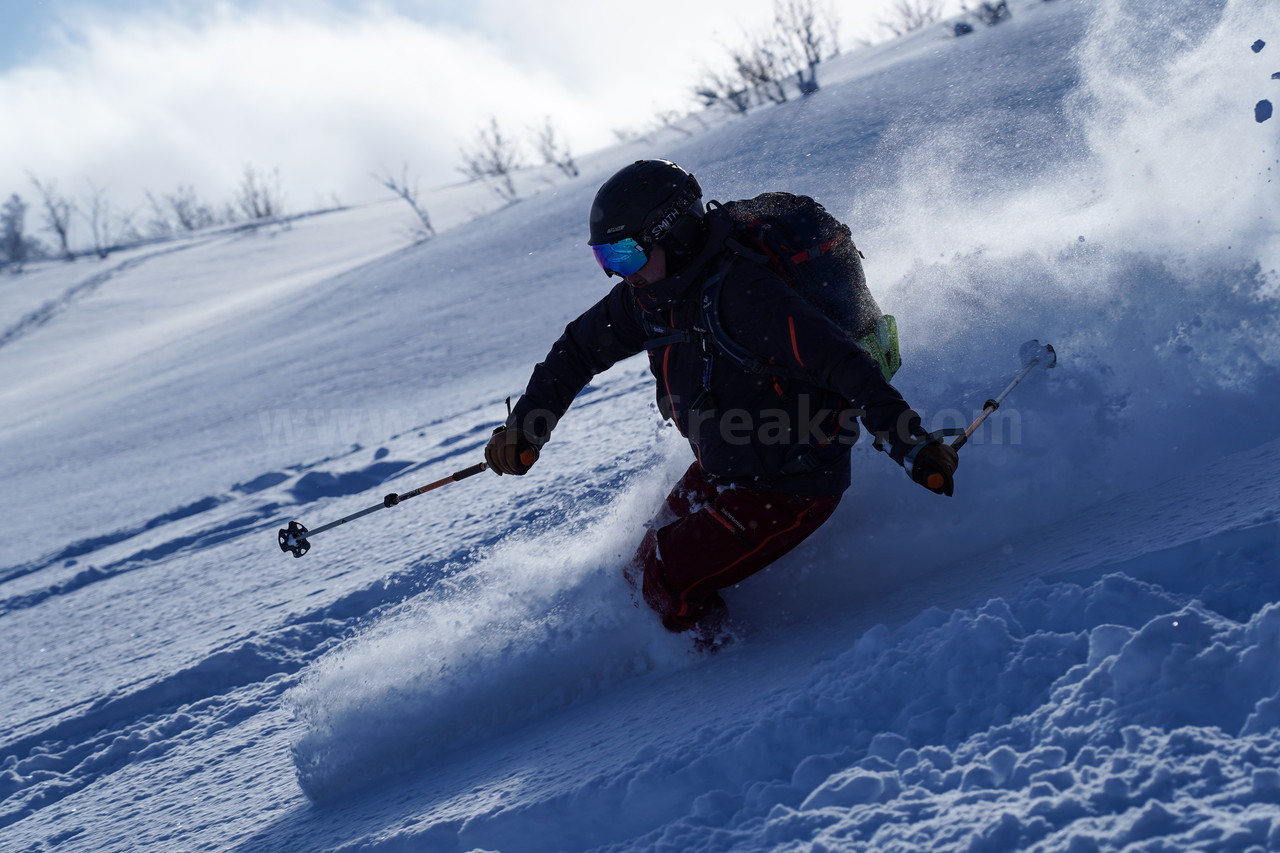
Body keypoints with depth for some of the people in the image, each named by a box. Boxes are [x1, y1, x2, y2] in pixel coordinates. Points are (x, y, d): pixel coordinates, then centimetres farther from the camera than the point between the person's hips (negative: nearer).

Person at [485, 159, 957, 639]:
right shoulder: (649, 295, -3)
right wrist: (525, 426, 8)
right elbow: (579, 349, 15)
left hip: (790, 487, -9)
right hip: (720, 473, 9)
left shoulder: (741, 293, -29)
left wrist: (908, 443, -43)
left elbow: (838, 360, -35)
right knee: (643, 568, 13)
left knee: (665, 585, -10)